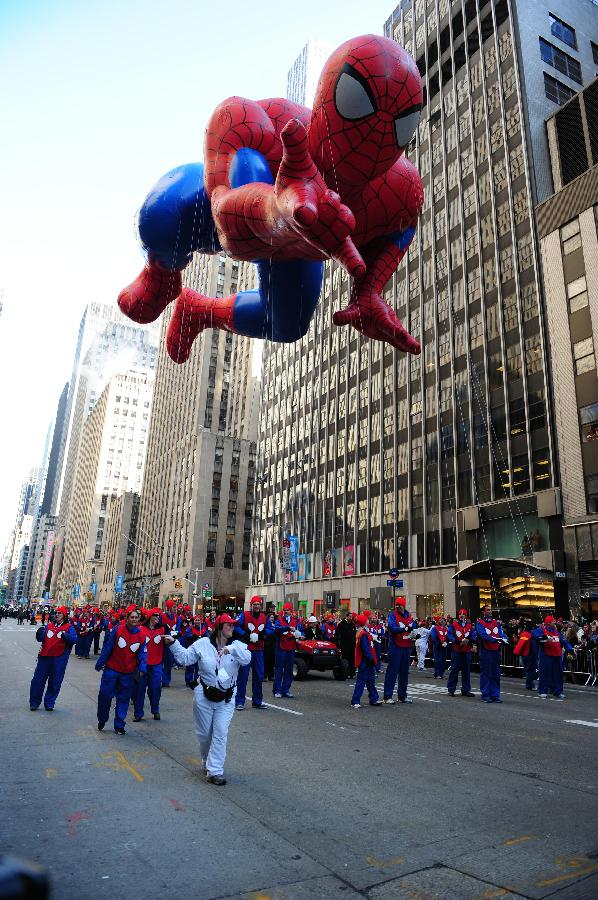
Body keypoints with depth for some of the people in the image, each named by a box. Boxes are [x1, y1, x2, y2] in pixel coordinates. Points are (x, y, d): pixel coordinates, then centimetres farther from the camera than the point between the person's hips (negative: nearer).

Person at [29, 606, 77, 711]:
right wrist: (39, 633, -11)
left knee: (55, 682, 5)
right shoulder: (49, 626, 11)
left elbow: (74, 639, -14)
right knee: (38, 679, 9)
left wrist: (65, 635, -31)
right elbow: (40, 639, 10)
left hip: (59, 659, -3)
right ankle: (34, 702, 24)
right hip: (45, 656, 3)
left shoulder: (69, 627, -1)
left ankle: (49, 703, 20)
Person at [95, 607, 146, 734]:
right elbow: (107, 647, -6)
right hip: (111, 669, -1)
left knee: (123, 699, 8)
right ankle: (101, 720, 30)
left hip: (128, 673, 2)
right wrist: (100, 663, -4)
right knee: (105, 695, 5)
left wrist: (142, 668, -16)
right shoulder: (118, 630, -11)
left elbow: (142, 654, -2)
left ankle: (119, 725, 20)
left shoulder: (141, 635, -4)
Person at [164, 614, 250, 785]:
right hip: (204, 696, 0)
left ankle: (215, 771, 5)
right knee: (204, 733, 15)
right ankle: (207, 763, 39)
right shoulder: (203, 644, -6)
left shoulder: (237, 646, -6)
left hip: (226, 699, 0)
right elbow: (185, 658, -1)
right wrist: (173, 644, -11)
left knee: (220, 734, -4)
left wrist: (231, 648, -34)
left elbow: (247, 659, -23)